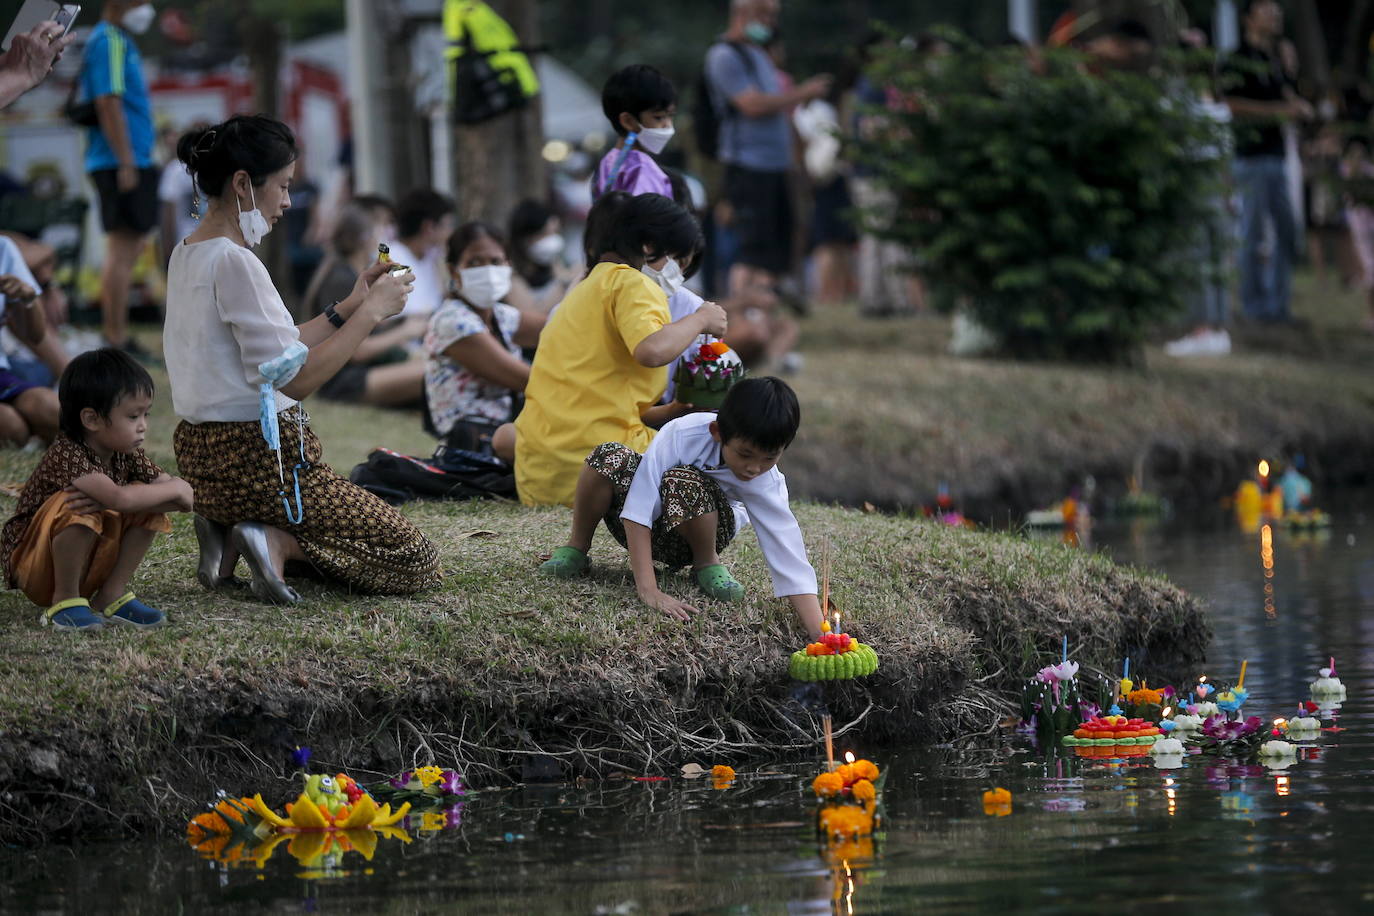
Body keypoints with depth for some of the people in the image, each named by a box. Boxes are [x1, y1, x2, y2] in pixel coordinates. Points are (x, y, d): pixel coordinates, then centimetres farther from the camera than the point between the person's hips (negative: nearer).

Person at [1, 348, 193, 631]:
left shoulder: (128, 456, -2)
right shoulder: (66, 456, -25)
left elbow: (182, 499, -12)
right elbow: (119, 498, -40)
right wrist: (175, 488, -24)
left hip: (88, 568, 7)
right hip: (34, 570, -7)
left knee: (148, 504, -8)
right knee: (77, 507, -34)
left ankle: (111, 595, -3)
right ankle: (65, 600, -18)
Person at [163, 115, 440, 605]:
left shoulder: (186, 254, 10)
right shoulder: (233, 262, -19)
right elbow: (295, 376, -21)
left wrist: (349, 308, 13)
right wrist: (371, 312, -13)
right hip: (258, 457, -10)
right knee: (417, 560, -1)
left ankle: (230, 536, 8)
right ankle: (274, 540, -13)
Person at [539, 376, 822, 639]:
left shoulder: (766, 483, -25)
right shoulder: (683, 434, -30)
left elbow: (788, 553, -29)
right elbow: (639, 510, -32)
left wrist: (818, 634, -42)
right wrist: (648, 590, -42)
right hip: (640, 530, 0)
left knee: (684, 482, -36)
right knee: (610, 457, -33)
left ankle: (707, 563, -8)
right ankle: (576, 549, -8)